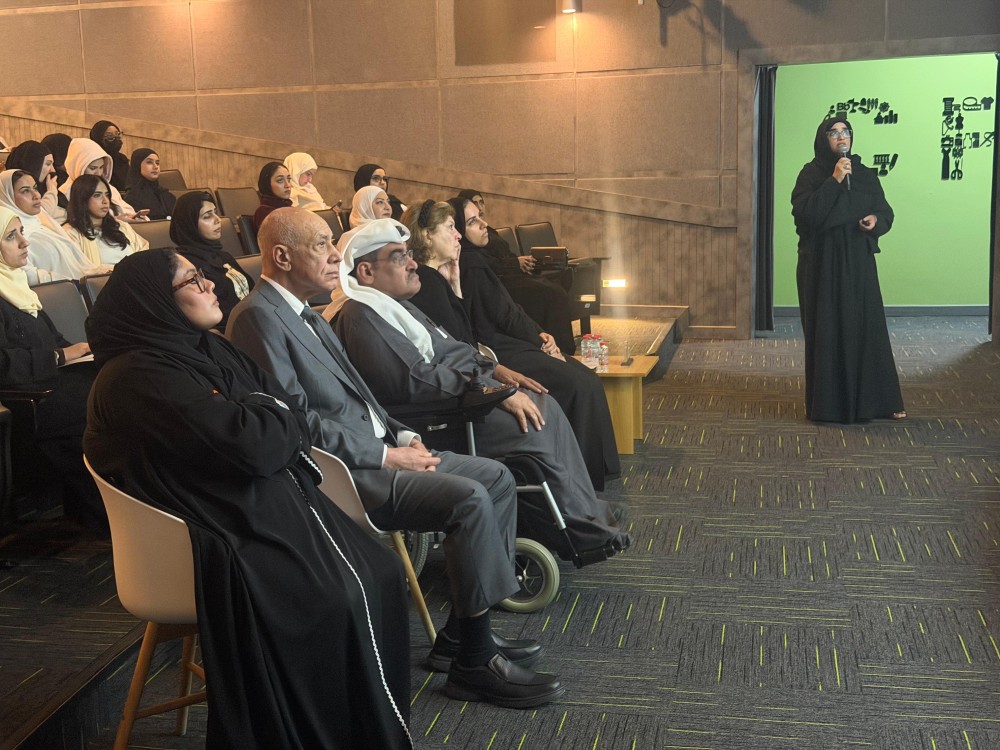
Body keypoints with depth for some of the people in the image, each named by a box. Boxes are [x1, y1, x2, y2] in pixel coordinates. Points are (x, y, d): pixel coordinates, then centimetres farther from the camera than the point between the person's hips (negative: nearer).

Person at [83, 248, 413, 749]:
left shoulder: (208, 349, 13)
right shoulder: (138, 377, -16)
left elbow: (295, 423, 10)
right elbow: (250, 445, -24)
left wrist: (259, 416, -11)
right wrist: (274, 412, -4)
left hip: (275, 504, 9)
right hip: (227, 532, -9)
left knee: (379, 574, -7)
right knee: (335, 600, -25)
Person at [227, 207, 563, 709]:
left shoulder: (304, 315, 18)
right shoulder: (258, 317, -14)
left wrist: (403, 437, 5)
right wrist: (385, 456, -16)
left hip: (373, 452, 10)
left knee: (495, 478, 4)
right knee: (469, 499, -23)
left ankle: (460, 636, 8)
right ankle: (474, 663, -10)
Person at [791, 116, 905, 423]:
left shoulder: (865, 175, 9)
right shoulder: (812, 174, -3)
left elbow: (886, 212, 15)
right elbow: (803, 213, -17)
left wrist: (876, 220, -8)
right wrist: (833, 181, -20)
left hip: (859, 264, 4)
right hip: (823, 266, -4)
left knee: (867, 328, 4)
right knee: (828, 331, -1)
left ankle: (875, 400, 13)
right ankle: (829, 403, 8)